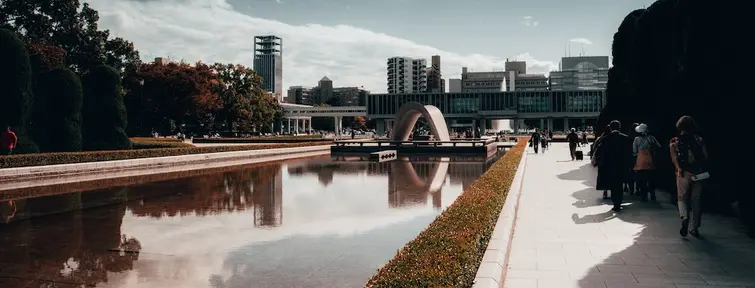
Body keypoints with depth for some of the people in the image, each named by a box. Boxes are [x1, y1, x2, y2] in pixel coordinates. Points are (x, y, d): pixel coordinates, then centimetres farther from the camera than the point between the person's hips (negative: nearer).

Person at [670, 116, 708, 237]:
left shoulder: (674, 141, 2)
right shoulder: (699, 139, 5)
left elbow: (674, 158, -10)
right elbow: (706, 156, -4)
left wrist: (680, 169, -13)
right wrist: (700, 167, 2)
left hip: (683, 173, -1)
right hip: (698, 173, 1)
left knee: (682, 198, 11)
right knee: (696, 200, 10)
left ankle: (684, 217, -19)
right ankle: (695, 228, 14)